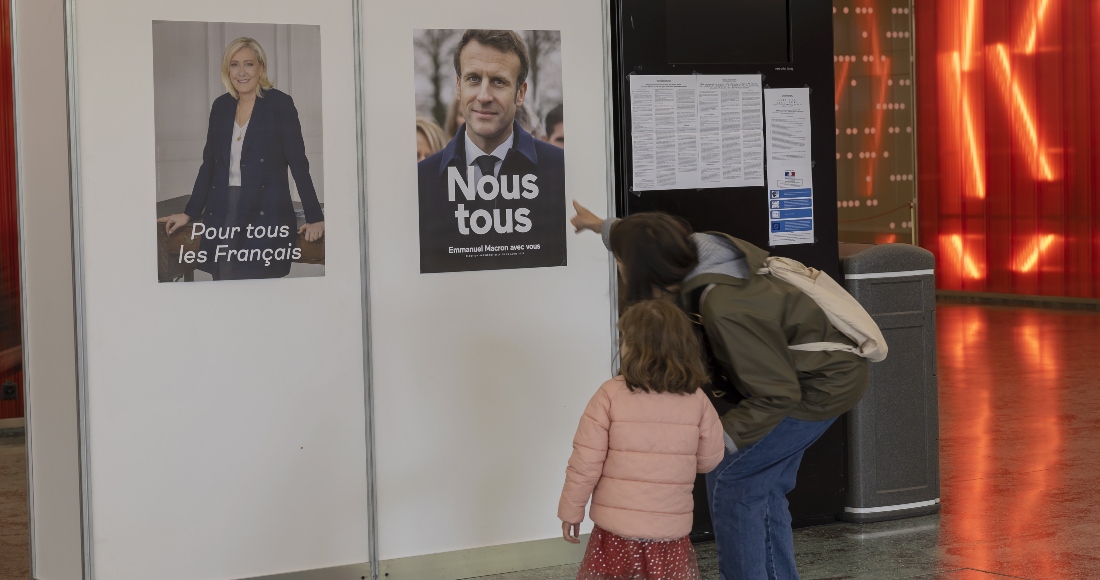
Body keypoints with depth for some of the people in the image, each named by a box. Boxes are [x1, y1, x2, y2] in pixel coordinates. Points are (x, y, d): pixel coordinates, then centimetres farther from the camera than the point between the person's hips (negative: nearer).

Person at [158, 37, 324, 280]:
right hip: (223, 217, 4)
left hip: (266, 215, -4)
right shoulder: (221, 106, 13)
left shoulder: (279, 104, -2)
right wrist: (189, 214, 14)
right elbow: (208, 164, 18)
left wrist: (315, 219, -9)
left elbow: (298, 163, -5)